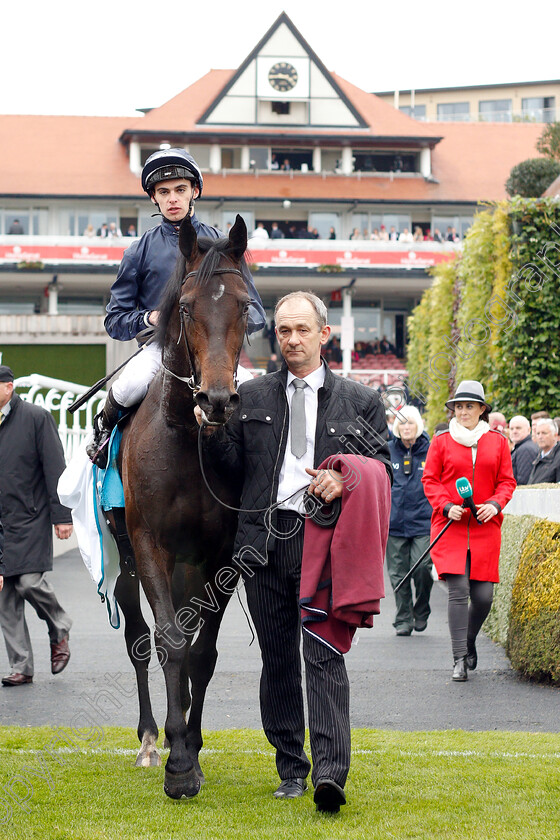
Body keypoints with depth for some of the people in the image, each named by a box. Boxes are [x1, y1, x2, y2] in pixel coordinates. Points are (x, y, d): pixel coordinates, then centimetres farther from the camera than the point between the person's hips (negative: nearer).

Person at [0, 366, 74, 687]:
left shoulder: (36, 417, -3)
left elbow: (55, 468, -6)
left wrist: (62, 515, -11)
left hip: (30, 519, -5)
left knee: (30, 582, -15)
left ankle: (60, 630, 14)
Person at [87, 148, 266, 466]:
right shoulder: (141, 250, 12)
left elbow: (255, 314, 11)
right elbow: (115, 321, 12)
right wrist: (150, 318, -9)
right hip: (161, 346, 0)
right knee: (130, 387, -33)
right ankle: (105, 427, 2)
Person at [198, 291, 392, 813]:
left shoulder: (360, 402, 9)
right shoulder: (250, 397, 13)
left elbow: (382, 470, 7)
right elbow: (234, 466, 11)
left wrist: (343, 480, -13)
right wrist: (213, 431, -8)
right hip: (264, 538, 3)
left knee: (323, 656, -12)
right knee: (277, 658, 8)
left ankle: (330, 773, -19)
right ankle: (290, 768, 17)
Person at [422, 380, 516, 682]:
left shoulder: (497, 442, 10)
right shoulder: (442, 441, 5)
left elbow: (507, 481, 11)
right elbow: (430, 480, 5)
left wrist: (495, 504, -8)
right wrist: (447, 506, -11)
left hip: (485, 527, 2)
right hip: (450, 527, -2)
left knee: (483, 595, 0)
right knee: (457, 591, -13)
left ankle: (469, 643, 28)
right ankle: (459, 659, -10)